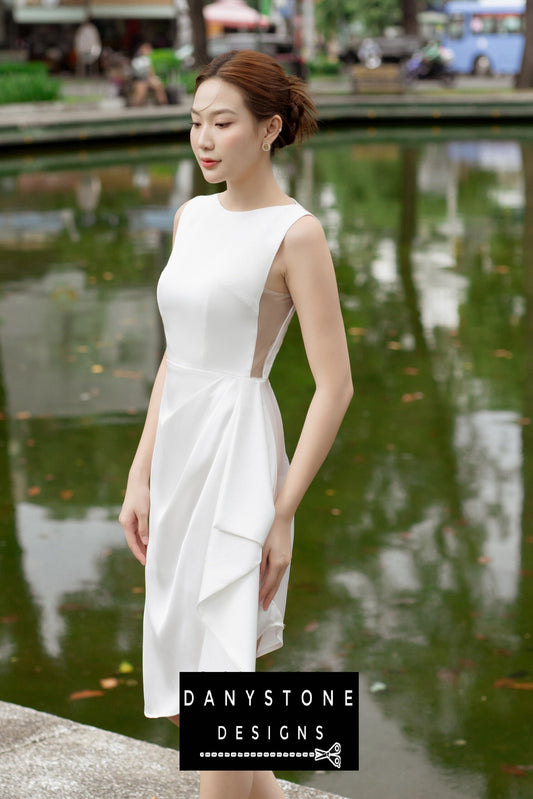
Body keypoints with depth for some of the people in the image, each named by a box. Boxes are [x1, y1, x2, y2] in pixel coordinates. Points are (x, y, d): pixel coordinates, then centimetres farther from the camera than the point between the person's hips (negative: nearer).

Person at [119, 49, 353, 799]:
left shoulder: (297, 233, -11)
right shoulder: (194, 217, 11)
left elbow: (335, 385, -13)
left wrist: (282, 515, -15)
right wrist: (141, 476, 13)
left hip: (240, 466, -8)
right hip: (180, 457, 8)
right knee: (178, 698, 16)